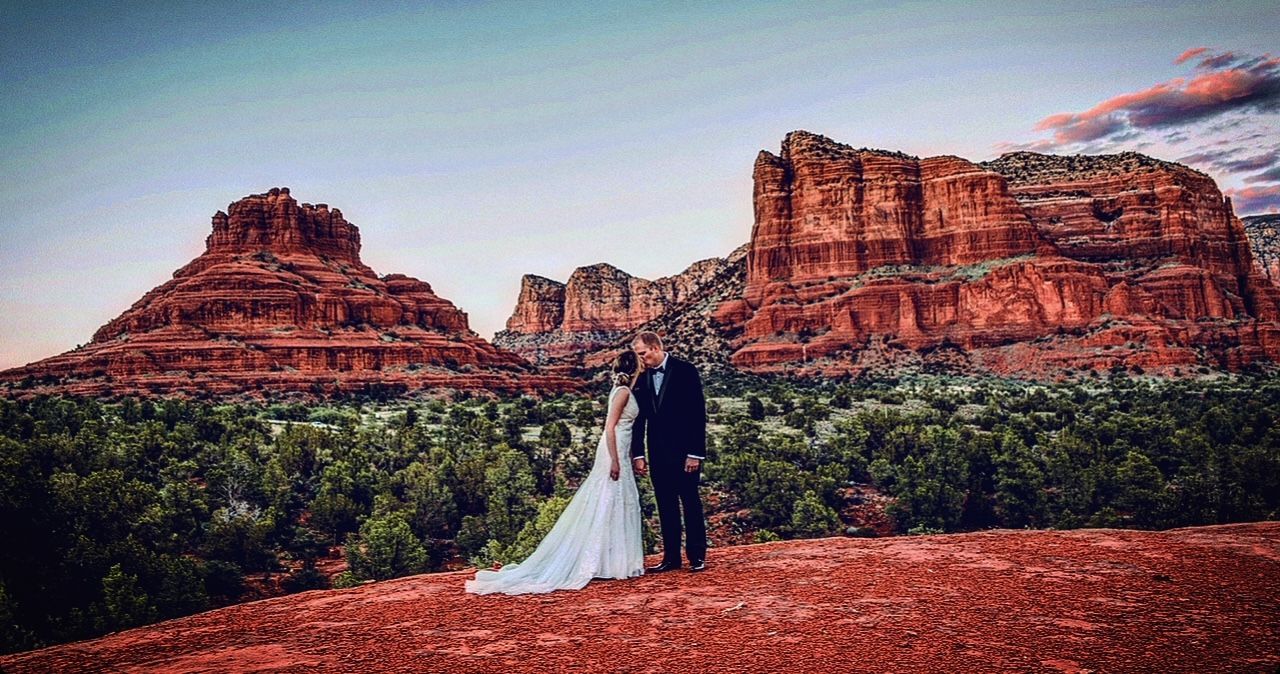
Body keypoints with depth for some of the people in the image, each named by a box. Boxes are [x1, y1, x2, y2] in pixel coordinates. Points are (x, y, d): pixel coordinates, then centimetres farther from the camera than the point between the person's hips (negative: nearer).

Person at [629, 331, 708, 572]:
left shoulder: (685, 371, -7)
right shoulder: (641, 378, 6)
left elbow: (698, 414, -10)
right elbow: (639, 419, 9)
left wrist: (695, 453, -14)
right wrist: (637, 454, 4)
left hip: (684, 451, -4)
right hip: (658, 454, 5)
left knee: (691, 503, 3)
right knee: (666, 506, 8)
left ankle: (697, 556, 12)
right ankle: (671, 557, 16)